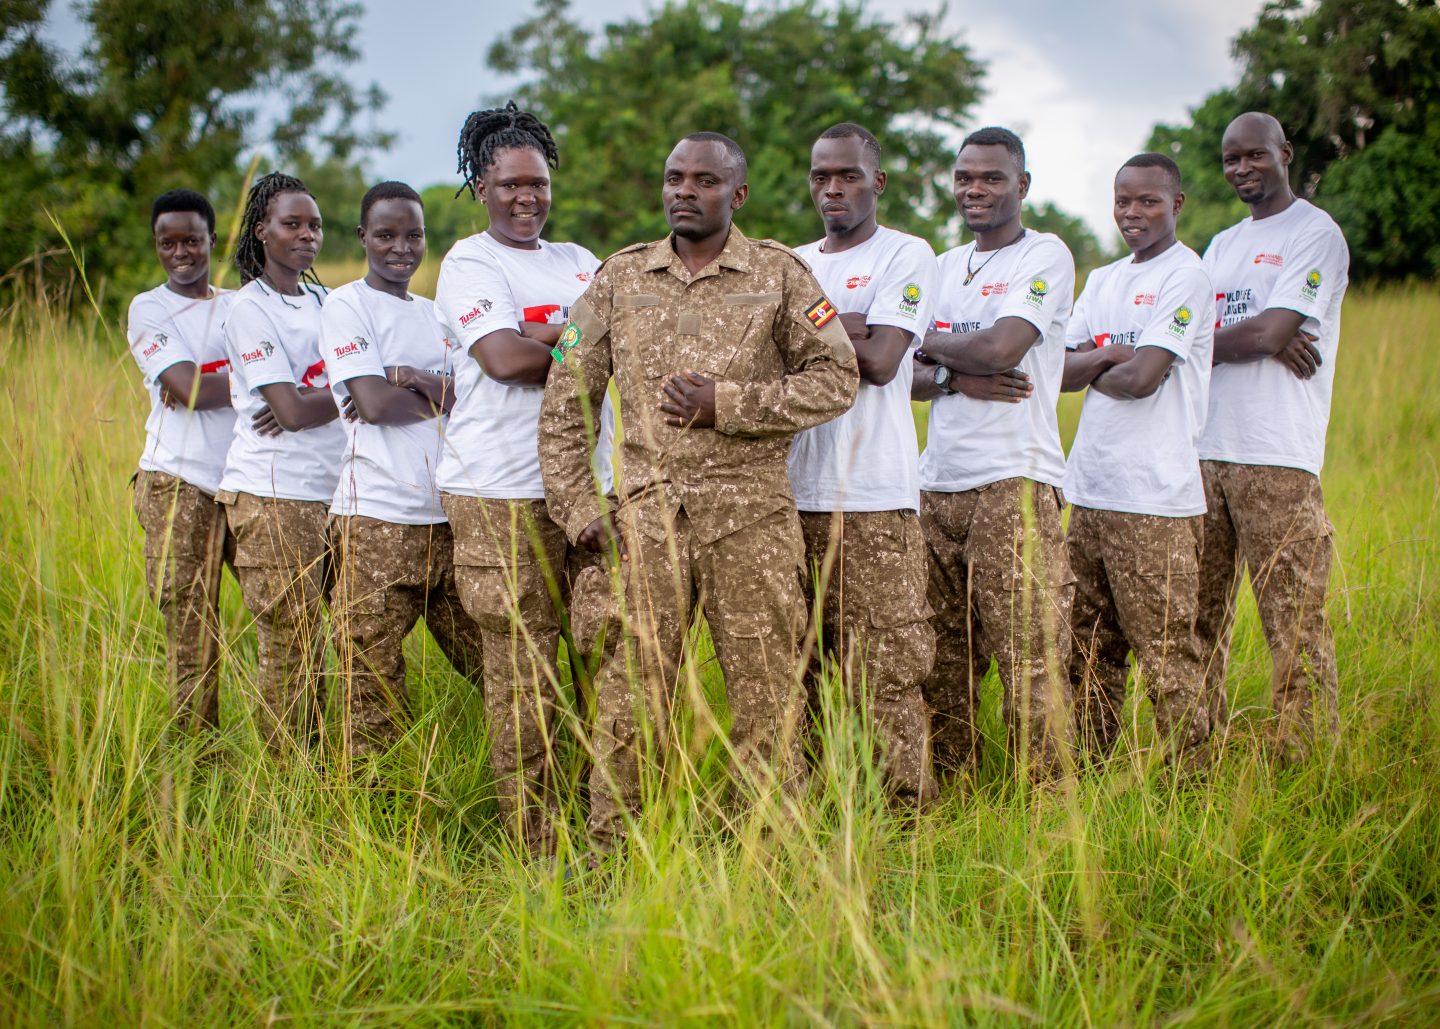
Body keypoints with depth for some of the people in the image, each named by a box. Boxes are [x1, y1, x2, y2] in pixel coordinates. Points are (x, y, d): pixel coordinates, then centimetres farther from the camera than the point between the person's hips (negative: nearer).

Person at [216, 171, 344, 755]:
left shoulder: (324, 301, 16)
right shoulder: (250, 308, -5)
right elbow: (292, 409, -13)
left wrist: (308, 401, -8)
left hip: (332, 489, 6)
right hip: (273, 494, -6)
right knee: (290, 646, -4)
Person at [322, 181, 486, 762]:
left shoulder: (435, 315, 19)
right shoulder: (346, 306, 1)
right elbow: (373, 403, -12)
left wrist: (418, 379, -9)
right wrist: (444, 393, 0)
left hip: (449, 515, 6)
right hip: (379, 519, -5)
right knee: (374, 682, -3)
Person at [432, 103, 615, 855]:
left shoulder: (578, 262, 21)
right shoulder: (469, 263, 1)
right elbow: (506, 356, -14)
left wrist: (545, 341, -9)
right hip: (504, 492, -5)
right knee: (520, 666, -4)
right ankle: (533, 839, 4)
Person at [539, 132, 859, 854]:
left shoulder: (779, 274, 5)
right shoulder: (621, 278, 11)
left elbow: (836, 380, 1)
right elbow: (565, 399, 12)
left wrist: (728, 404, -9)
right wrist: (577, 508, 5)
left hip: (750, 518, -1)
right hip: (645, 516, 2)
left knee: (765, 700, 2)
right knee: (629, 699, 2)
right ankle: (605, 855, 12)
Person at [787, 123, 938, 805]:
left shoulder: (906, 256, 2)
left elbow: (879, 360, -11)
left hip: (873, 497, -6)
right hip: (792, 490, 6)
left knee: (884, 668, -9)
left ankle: (905, 808, -1)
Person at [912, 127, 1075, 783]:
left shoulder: (1046, 255, 0)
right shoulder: (944, 267, 20)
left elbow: (999, 348, -14)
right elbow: (906, 377, 13)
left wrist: (926, 343, 3)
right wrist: (955, 377, -8)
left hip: (1013, 482, -6)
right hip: (937, 483, 6)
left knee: (1028, 655, -10)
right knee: (942, 657, 6)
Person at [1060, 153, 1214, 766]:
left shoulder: (1185, 275, -5)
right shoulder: (1102, 281, 18)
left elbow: (1141, 377, -15)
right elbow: (1058, 371, 9)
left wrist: (1089, 368, 4)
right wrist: (1107, 355, -10)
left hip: (1154, 498, -7)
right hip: (1089, 491, 8)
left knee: (1166, 656, -6)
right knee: (1088, 651, 12)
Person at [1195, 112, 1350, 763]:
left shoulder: (1315, 233, 0)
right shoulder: (1221, 246, 21)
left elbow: (1271, 333, -12)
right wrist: (1259, 341, -10)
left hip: (1277, 461, -7)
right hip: (1204, 452, 7)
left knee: (1294, 623, -8)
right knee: (1198, 617, 7)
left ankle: (1306, 761, -3)